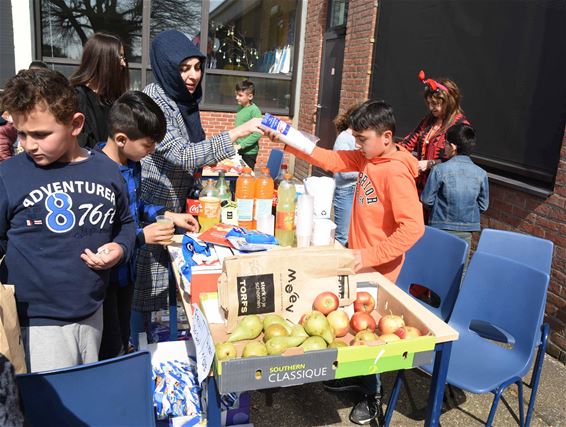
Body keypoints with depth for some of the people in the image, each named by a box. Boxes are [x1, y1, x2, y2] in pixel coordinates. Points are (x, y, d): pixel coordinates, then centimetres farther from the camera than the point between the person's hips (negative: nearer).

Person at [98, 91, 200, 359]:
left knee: (123, 340, 25)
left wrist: (167, 215, 5)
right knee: (110, 350, 6)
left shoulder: (132, 164, 0)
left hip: (127, 269, 8)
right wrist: (141, 237, -28)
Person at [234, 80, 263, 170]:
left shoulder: (254, 110, -15)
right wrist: (235, 143, 11)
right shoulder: (240, 107, 7)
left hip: (249, 152, -7)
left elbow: (258, 133, -22)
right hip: (238, 150, 7)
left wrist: (241, 145, -22)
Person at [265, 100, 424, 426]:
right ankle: (358, 375, 41)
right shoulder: (367, 158, 2)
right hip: (361, 260, 8)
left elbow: (413, 227, -28)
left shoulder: (396, 173, -22)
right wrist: (287, 139, 1)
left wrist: (371, 256, -29)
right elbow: (330, 159, 8)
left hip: (379, 266, -7)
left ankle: (373, 394, 29)